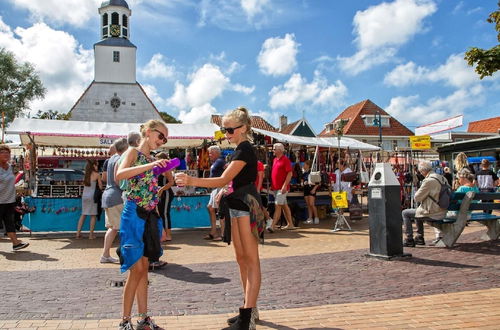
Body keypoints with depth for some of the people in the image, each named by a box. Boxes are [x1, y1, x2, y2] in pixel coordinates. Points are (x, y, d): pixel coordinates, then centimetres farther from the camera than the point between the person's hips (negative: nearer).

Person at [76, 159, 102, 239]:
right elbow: (100, 187, -2)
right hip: (92, 196, -5)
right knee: (93, 215, 2)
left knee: (83, 214, 12)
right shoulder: (96, 174, -5)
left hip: (84, 195, 5)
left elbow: (84, 185, 14)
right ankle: (91, 234, 1)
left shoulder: (86, 174, 10)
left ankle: (78, 233, 10)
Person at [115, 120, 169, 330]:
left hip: (149, 216, 7)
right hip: (134, 215, -7)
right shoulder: (133, 152, -5)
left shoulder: (152, 160, 16)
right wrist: (151, 165, -33)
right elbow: (119, 175, -27)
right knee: (137, 268, -7)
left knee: (143, 268, 10)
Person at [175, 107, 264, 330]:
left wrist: (191, 181, -31)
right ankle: (249, 309, 22)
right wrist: (224, 192, 9)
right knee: (241, 258, 12)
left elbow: (223, 179, -24)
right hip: (238, 206, 10)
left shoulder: (245, 150, -15)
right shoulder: (240, 150, 17)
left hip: (247, 207, -10)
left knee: (251, 260, -7)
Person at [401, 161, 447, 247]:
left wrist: (418, 191, 3)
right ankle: (420, 238, 34)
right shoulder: (442, 178, 6)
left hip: (432, 214, -9)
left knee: (405, 213, 5)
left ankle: (409, 240, 8)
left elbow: (417, 198, -16)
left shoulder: (428, 181, -22)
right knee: (417, 211, 32)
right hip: (442, 212, 9)